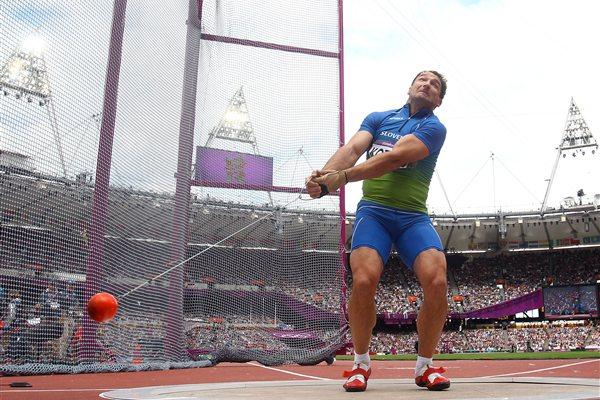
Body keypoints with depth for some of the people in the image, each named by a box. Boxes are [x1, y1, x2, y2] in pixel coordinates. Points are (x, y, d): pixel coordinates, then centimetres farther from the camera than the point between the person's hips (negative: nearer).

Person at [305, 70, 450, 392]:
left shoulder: (434, 128, 2)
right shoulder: (377, 118, 15)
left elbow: (393, 158, -15)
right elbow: (352, 148, -4)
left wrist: (340, 178, -24)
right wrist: (324, 174, -26)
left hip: (413, 217, 0)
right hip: (373, 210, 1)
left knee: (436, 281, -20)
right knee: (364, 280, -22)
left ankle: (425, 366, 5)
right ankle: (361, 363, 2)